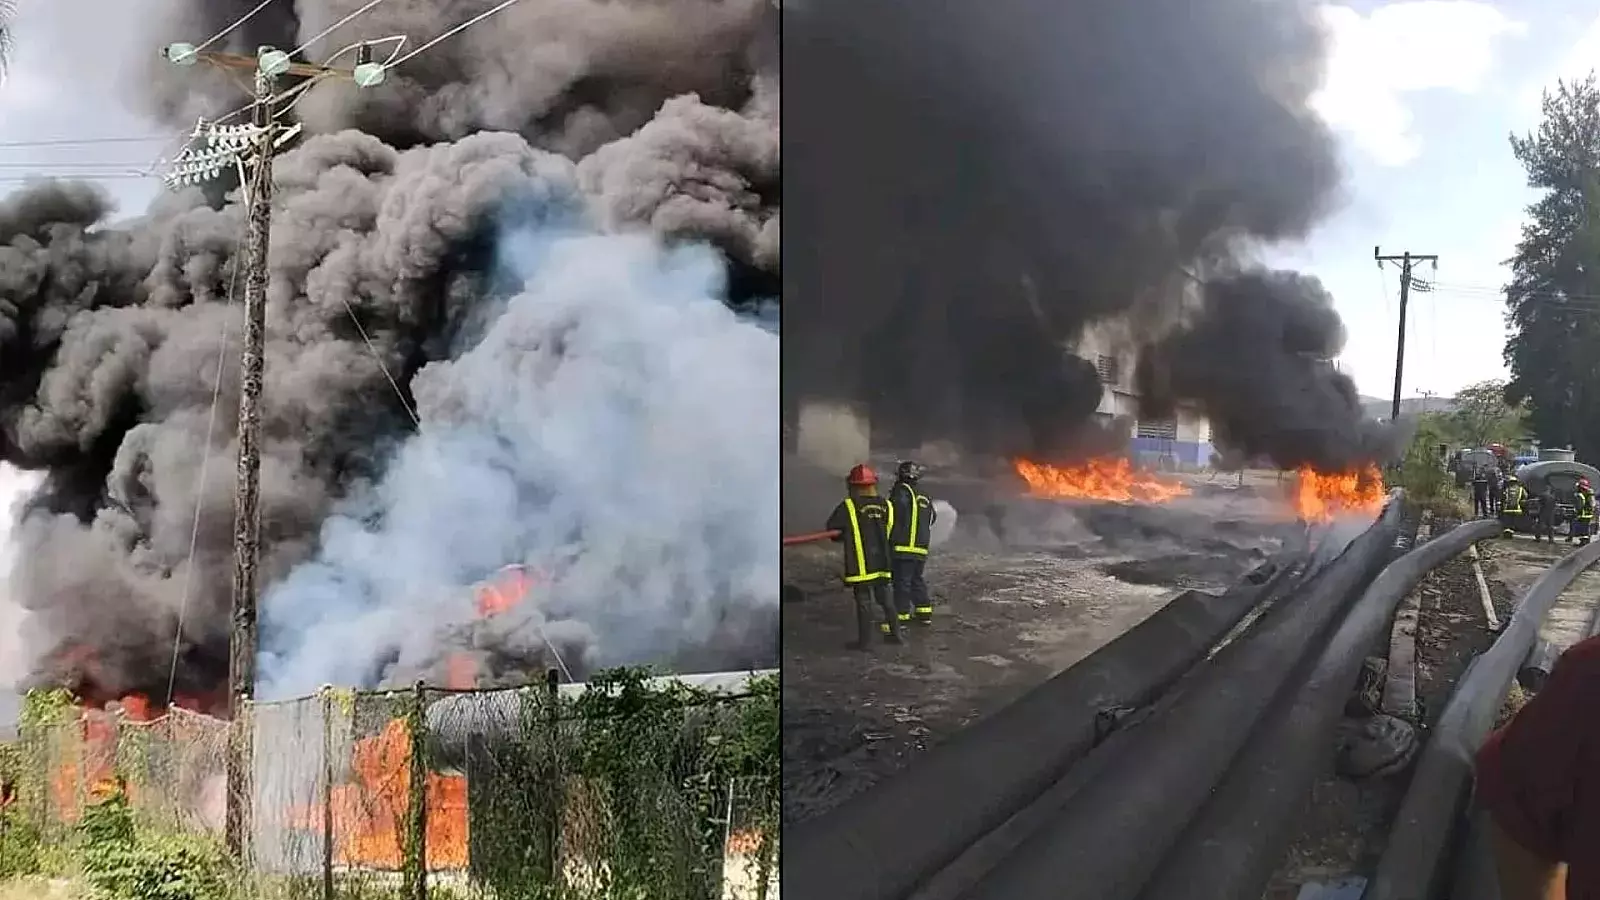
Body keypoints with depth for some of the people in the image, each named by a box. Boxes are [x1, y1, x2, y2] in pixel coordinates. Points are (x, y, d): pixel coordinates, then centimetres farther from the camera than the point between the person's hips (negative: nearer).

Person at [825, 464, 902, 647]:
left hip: (860, 564, -5)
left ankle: (865, 639, 4)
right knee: (884, 597, 16)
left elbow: (832, 529, -4)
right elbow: (890, 531, 8)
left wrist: (847, 536, 13)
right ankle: (894, 632, 21)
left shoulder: (848, 506, -11)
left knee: (863, 601, 1)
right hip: (882, 562, 5)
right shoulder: (885, 506, 3)